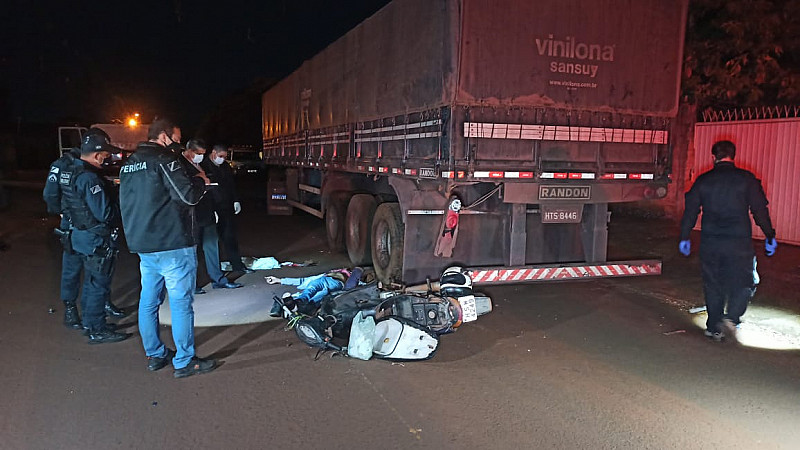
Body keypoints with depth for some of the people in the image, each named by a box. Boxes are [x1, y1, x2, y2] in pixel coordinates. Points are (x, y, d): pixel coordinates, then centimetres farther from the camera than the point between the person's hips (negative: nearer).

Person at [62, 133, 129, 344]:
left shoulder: (74, 172, 9)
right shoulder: (89, 178, -23)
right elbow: (105, 213, -25)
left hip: (82, 235, 10)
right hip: (96, 239, -10)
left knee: (91, 282, 21)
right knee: (99, 285, -1)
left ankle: (90, 322, 34)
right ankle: (97, 330, 8)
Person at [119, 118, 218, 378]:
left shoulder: (129, 164, 15)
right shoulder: (164, 159, -12)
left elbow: (127, 204, 20)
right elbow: (187, 196, -18)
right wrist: (199, 181, 0)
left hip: (142, 244, 9)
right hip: (172, 244, -9)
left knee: (148, 300, 14)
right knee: (181, 302, -2)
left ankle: (155, 355, 25)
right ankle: (184, 362, 3)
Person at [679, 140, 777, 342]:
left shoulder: (703, 180, 4)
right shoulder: (746, 179, -2)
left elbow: (690, 211, 6)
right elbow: (760, 210, -2)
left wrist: (684, 237, 13)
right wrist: (770, 236, 7)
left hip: (709, 242, 2)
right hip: (739, 242, -2)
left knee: (712, 285, 12)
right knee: (743, 282, 10)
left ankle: (714, 327, 17)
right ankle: (731, 318, -9)